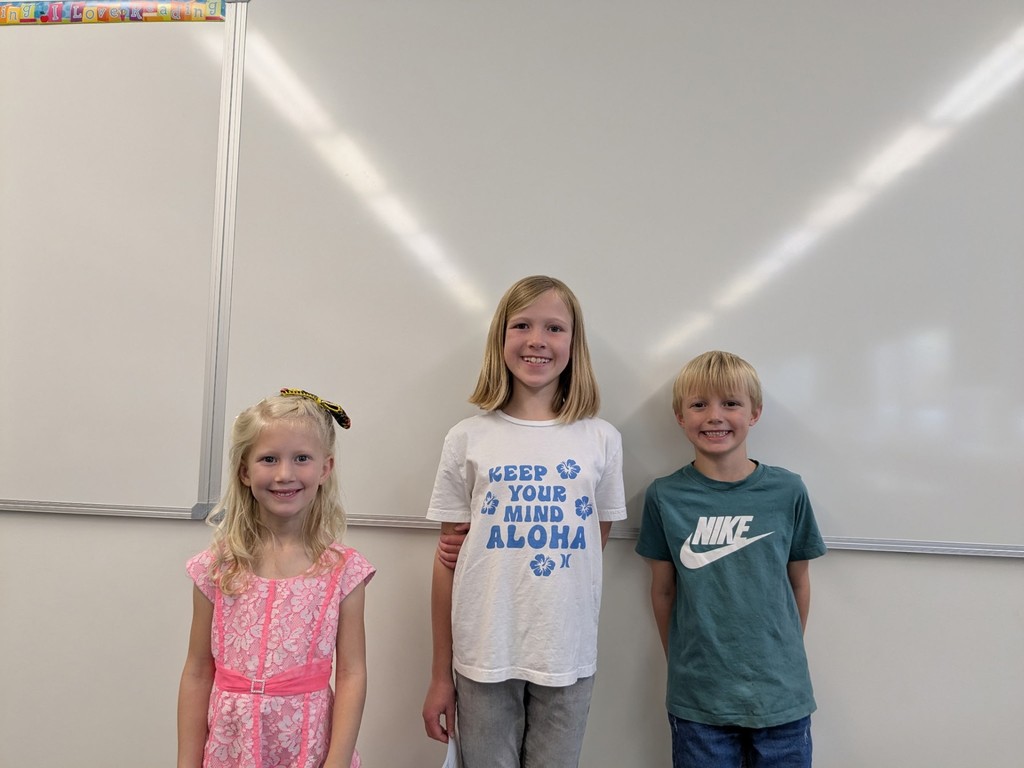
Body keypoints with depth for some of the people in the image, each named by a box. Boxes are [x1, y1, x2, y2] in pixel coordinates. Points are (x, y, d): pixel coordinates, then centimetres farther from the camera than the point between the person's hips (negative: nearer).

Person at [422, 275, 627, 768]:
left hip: (568, 657, 1)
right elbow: (449, 559, 1)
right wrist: (440, 675, 3)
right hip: (483, 655, 0)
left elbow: (595, 546, 8)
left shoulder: (601, 440, -1)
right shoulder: (469, 439, -3)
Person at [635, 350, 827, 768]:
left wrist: (786, 654, 10)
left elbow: (798, 581, 5)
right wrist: (681, 665, 8)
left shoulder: (788, 491, -5)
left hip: (780, 695, 1)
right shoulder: (665, 497, -7)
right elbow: (663, 590, 2)